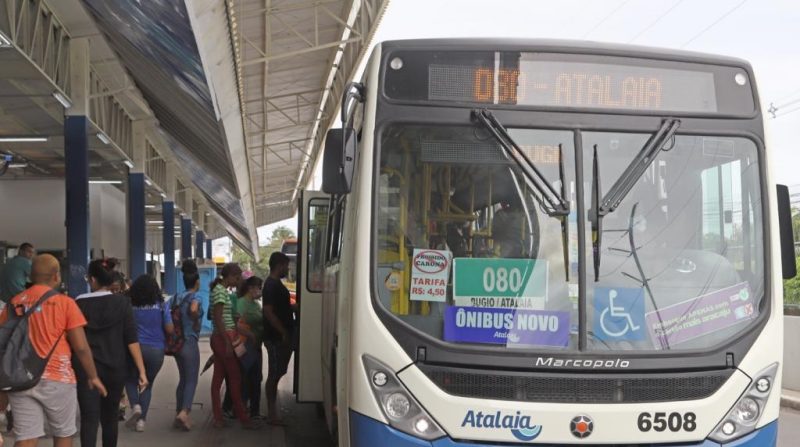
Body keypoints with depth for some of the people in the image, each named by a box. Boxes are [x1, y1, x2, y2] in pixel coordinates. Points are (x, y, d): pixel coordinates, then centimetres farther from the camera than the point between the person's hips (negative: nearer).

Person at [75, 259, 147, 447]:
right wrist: (141, 370, -5)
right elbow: (131, 339, -7)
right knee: (110, 417, 17)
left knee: (89, 419, -4)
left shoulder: (79, 303, -3)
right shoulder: (122, 302, -3)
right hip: (115, 368, 1)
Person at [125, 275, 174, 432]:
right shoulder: (161, 306, -4)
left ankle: (135, 406, -5)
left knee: (131, 379, 20)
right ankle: (141, 420, 11)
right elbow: (170, 329, -5)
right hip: (156, 350, 1)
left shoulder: (131, 306, -3)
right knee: (148, 384, 15)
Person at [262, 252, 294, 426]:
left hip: (281, 337, 10)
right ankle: (272, 413, 2)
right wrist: (284, 332, -22)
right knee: (274, 374, -4)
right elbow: (268, 312, -23)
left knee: (276, 373, 13)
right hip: (277, 338, -10)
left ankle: (272, 412, 20)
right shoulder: (272, 285, -16)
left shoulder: (276, 284, 15)